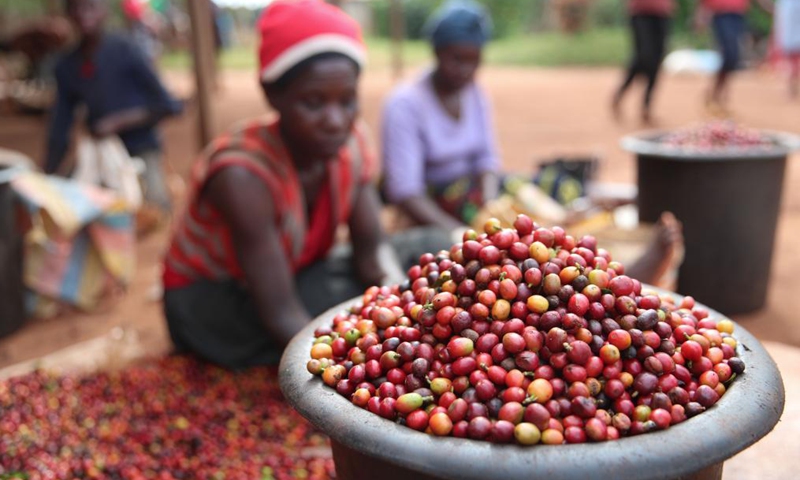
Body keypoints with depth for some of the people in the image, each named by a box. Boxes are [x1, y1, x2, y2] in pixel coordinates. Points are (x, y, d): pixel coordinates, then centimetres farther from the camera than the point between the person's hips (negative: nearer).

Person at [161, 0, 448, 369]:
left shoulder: (350, 142, -15)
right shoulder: (242, 173, -33)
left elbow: (372, 248, -11)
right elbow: (281, 314, -34)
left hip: (299, 273, 6)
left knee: (419, 255, -7)